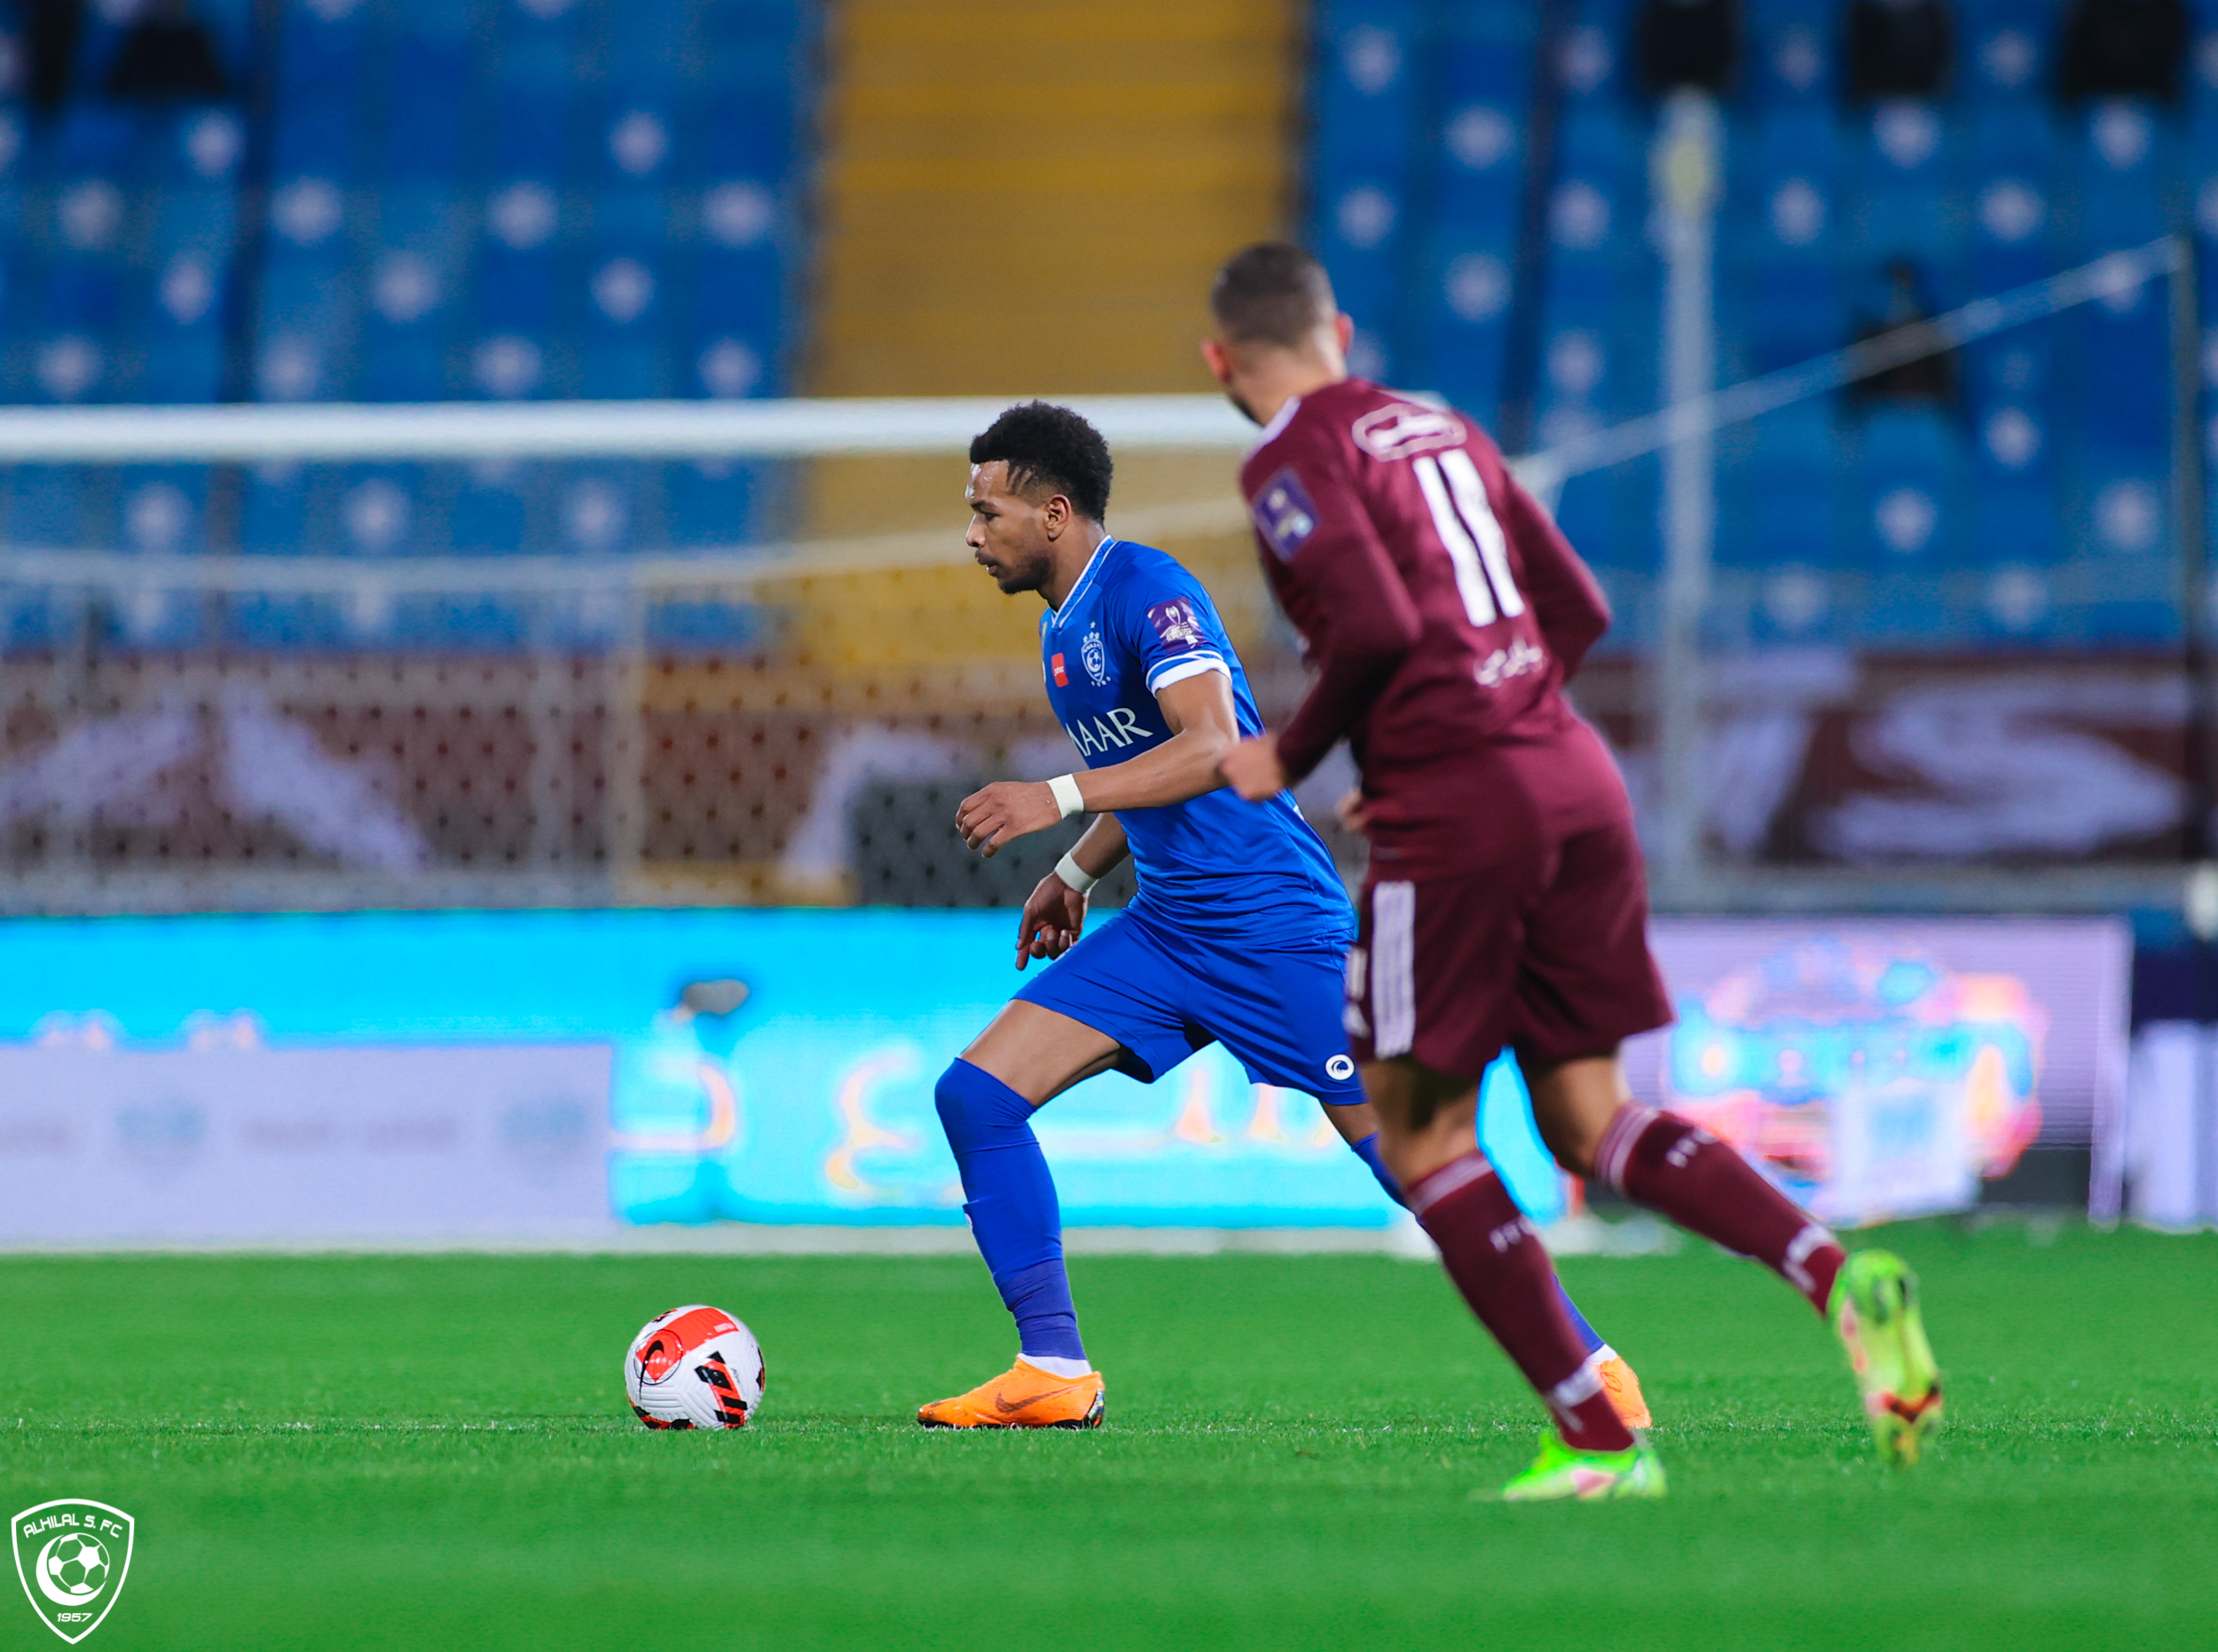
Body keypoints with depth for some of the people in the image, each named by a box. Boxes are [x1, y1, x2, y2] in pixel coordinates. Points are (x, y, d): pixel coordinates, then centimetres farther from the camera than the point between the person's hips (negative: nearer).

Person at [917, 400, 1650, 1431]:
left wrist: (1058, 799, -30)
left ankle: (1586, 1362, 6)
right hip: (1166, 928, 9)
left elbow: (1214, 749, -26)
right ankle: (1053, 1374, -1)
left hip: (1273, 921, -9)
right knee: (976, 1095, -4)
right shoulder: (1064, 623, 14)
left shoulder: (1144, 589, -14)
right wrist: (1075, 873, 22)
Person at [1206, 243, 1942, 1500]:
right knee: (1591, 1120, 11)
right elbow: (1579, 609, 20)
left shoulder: (1294, 463, -3)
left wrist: (1288, 760, -3)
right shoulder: (1442, 429, 20)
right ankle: (1838, 1274, -12)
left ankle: (1598, 1440, -2)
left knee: (1420, 1131, 4)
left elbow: (1377, 630, -17)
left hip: (1455, 811, -7)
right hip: (1576, 779, 7)